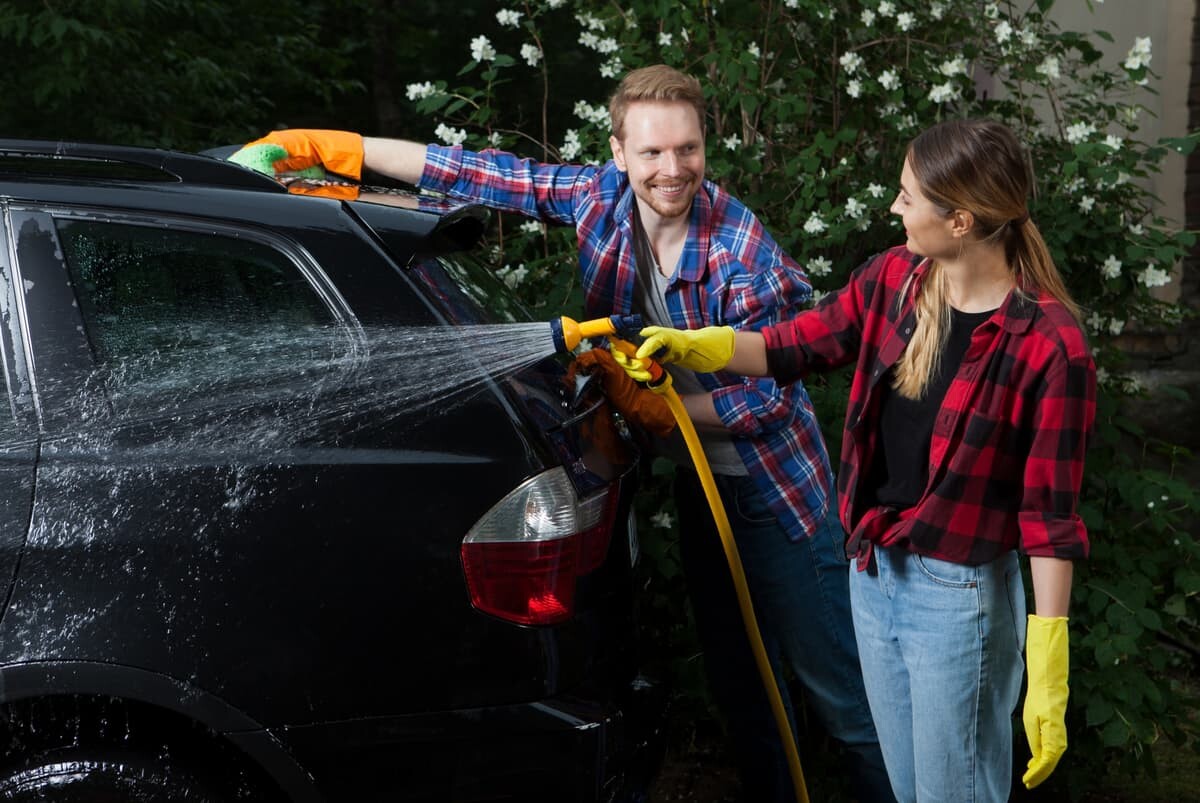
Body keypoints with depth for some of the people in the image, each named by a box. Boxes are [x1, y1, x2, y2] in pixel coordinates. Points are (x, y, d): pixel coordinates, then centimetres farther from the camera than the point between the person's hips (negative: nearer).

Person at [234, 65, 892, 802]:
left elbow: (770, 392, -17)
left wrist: (654, 405, -18)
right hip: (698, 484, 6)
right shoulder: (600, 196, -7)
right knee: (739, 686, 19)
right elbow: (483, 174, -4)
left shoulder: (742, 250, -23)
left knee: (839, 688, 0)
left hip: (775, 493, -6)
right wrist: (328, 147, -4)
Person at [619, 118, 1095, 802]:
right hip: (874, 573, 6)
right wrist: (687, 346, 1)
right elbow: (795, 346, 13)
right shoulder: (893, 278, -2)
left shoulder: (1050, 344, -20)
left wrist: (1049, 680, -16)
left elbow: (1051, 513, -17)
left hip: (962, 596, -6)